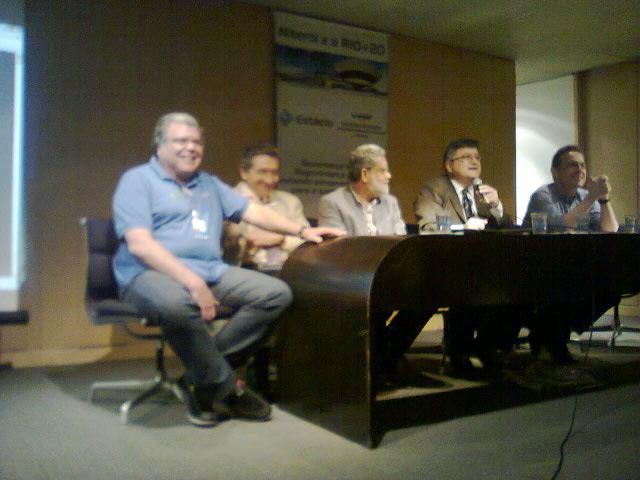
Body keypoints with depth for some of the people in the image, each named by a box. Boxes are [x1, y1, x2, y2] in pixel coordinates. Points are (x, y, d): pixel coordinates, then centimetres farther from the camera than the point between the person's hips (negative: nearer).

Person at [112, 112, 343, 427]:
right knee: (178, 303, -40)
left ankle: (204, 378, -10)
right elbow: (139, 244, -14)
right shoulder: (137, 180, 0)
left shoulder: (209, 184, 21)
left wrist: (302, 231, 3)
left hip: (211, 272, 7)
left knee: (276, 293, -10)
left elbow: (253, 212, 16)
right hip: (152, 274, -6)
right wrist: (194, 283, -23)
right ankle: (225, 386, -14)